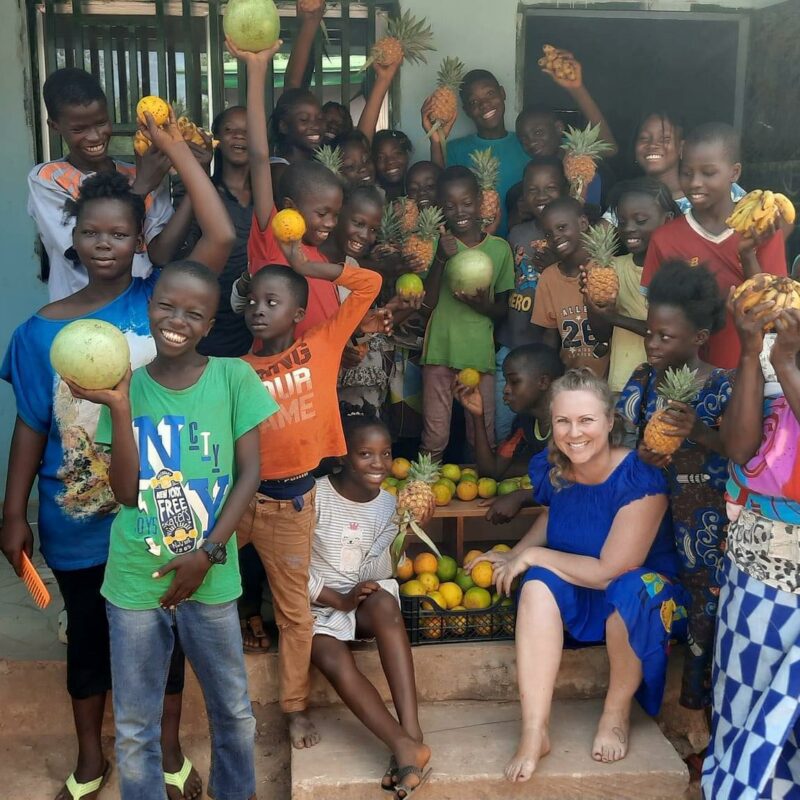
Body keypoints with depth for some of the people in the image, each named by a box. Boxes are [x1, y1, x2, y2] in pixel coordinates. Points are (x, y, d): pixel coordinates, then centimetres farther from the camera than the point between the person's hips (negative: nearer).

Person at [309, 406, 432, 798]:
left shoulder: (389, 504, 1)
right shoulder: (317, 495, -12)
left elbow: (376, 571, -6)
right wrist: (339, 600, -20)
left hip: (365, 603, 2)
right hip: (318, 604, -2)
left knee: (385, 600, -34)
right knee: (333, 659, -33)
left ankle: (411, 734, -39)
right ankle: (405, 745, -34)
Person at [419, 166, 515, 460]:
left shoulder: (499, 248, 3)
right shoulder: (438, 244, 0)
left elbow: (503, 309, 9)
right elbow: (428, 302, -6)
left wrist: (484, 305, -13)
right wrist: (441, 259, -18)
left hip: (480, 353, 1)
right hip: (441, 350, -1)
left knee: (483, 436, 9)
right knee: (435, 436, 2)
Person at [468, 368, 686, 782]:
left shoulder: (639, 478, -26)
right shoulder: (556, 471, -10)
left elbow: (609, 571, -27)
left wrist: (532, 555, -19)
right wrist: (514, 555, -3)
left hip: (644, 600, -5)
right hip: (578, 600, 5)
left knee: (634, 587, -37)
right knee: (539, 583, -24)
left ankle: (617, 711, -12)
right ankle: (534, 732, -27)